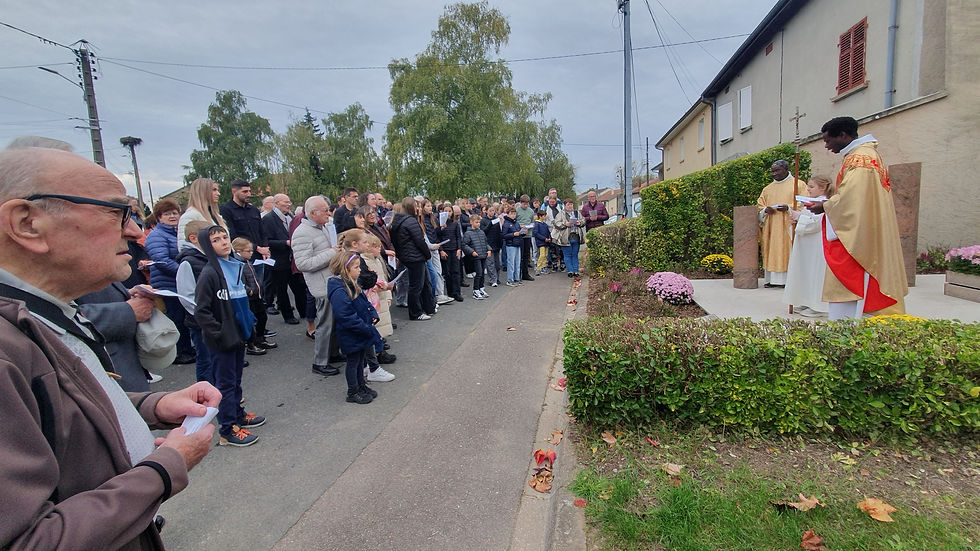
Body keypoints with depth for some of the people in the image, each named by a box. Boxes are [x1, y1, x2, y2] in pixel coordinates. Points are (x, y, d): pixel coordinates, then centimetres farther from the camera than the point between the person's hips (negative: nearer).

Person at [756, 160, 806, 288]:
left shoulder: (798, 185, 6)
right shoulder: (767, 189, 20)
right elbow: (759, 205, 17)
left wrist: (789, 207, -18)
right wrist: (765, 209, -5)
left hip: (788, 226, -4)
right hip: (771, 227, 5)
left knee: (787, 251, -9)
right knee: (771, 252, 0)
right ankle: (772, 279, 0)